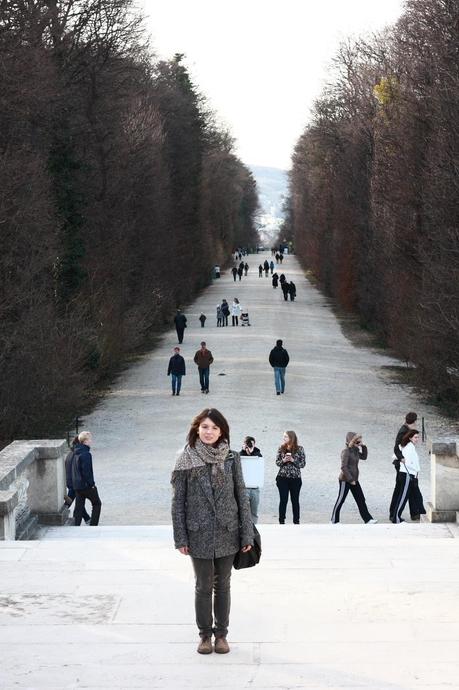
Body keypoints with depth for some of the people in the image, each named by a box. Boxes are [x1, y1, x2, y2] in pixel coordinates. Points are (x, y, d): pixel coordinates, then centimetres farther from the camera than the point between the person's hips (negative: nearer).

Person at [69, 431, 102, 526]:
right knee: (97, 504, 10)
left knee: (79, 507, 11)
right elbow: (86, 471, -23)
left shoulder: (75, 453, 9)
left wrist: (72, 483, 20)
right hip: (86, 486, -8)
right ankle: (93, 525, 8)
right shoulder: (86, 454, -19)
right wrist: (91, 483, -15)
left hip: (77, 485, 8)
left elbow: (71, 469, 15)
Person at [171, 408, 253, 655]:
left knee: (223, 585, 11)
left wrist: (247, 533, -1)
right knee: (203, 586, 7)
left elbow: (242, 496, 2)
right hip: (199, 534, -1)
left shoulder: (231, 459, 0)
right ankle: (205, 635, 21)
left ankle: (221, 634, 23)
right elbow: (178, 500, -1)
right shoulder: (186, 460, -3)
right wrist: (180, 537, -4)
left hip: (227, 533, 1)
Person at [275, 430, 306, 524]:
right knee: (283, 500, 1)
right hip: (282, 478, 1)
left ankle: (296, 521, 15)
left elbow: (303, 464, -2)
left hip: (295, 478, -1)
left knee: (295, 500, 6)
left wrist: (293, 460, -16)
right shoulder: (281, 449, 4)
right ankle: (281, 521, 8)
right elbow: (277, 462, 6)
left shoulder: (300, 449, -1)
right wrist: (283, 461, -14)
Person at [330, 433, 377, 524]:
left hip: (354, 480, 8)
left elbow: (364, 457, 19)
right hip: (345, 480, -8)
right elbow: (343, 467, -23)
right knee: (340, 500, 3)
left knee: (361, 500, 7)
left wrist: (363, 447, 3)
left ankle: (368, 519, 10)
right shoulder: (346, 451, -18)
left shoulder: (355, 450, 6)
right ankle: (334, 521, 14)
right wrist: (350, 480, -22)